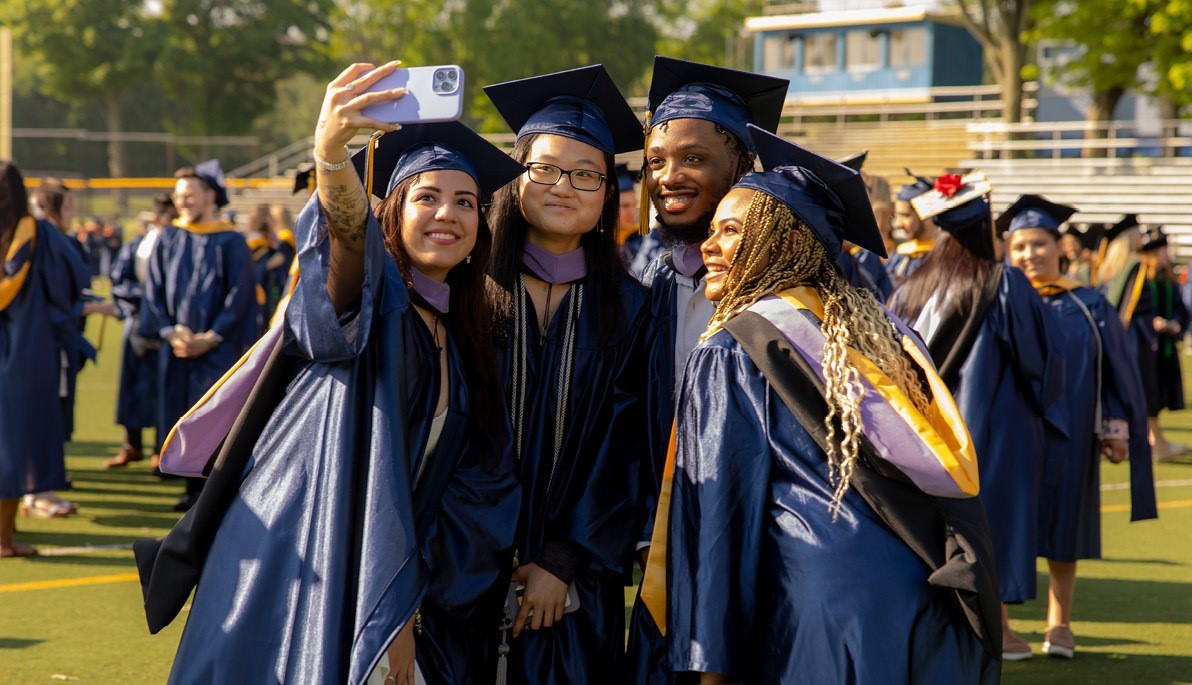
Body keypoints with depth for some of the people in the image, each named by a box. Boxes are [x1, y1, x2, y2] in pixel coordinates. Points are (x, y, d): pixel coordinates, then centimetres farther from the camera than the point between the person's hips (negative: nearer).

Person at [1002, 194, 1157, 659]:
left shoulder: (1089, 307, 4)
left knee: (1063, 524, 7)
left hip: (1067, 437, 1)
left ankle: (1059, 624, 18)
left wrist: (1117, 427, -3)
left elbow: (1118, 372, 5)